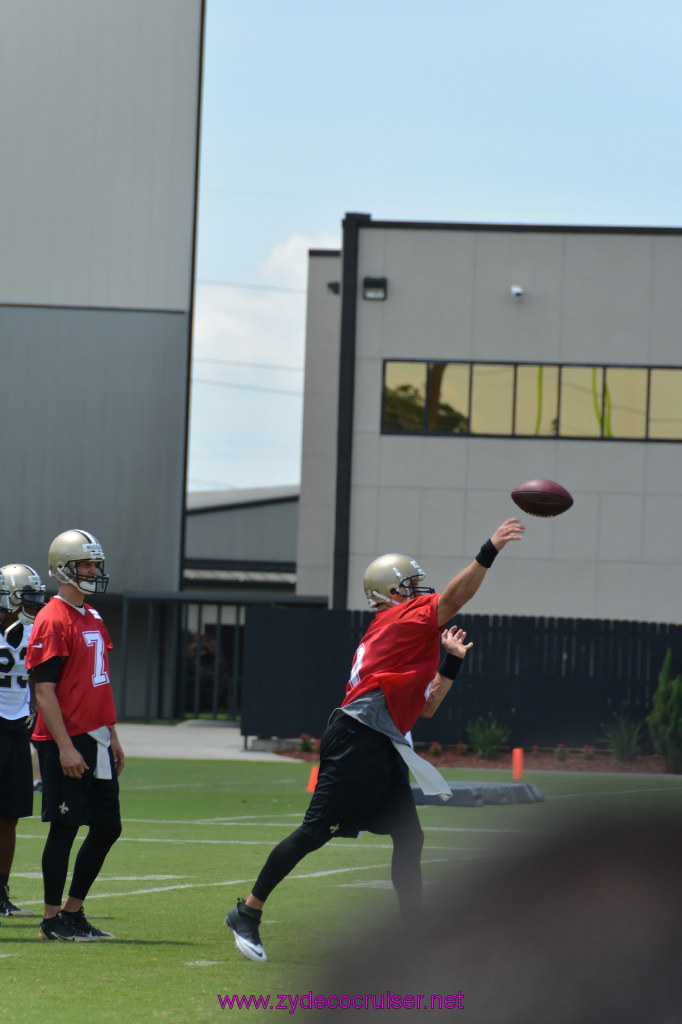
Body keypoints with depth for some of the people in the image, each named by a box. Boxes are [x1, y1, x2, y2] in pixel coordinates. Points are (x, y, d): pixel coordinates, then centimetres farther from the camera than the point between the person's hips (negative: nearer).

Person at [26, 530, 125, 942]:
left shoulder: (93, 619, 15)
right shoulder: (53, 620, -13)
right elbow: (45, 691, -16)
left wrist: (113, 737, 18)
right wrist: (65, 748, -20)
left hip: (96, 740, 9)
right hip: (65, 741, -9)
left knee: (108, 827, 10)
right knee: (65, 828, -3)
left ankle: (73, 912, 20)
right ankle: (53, 920, 6)